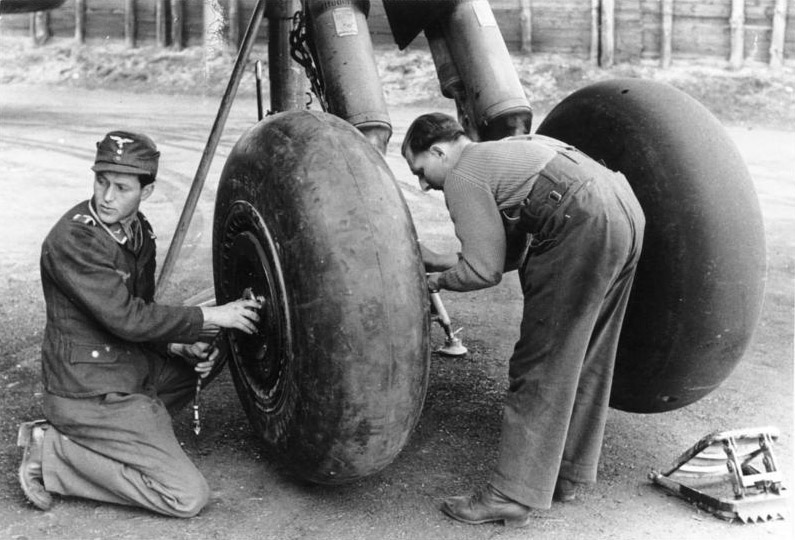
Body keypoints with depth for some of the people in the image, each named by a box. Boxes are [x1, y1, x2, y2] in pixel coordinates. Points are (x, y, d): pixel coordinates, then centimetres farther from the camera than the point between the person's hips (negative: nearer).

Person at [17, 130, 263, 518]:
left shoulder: (138, 231, 6)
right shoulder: (73, 239, -21)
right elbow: (126, 318, -25)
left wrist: (181, 348, -1)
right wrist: (209, 318, -19)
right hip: (90, 393, -9)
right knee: (187, 497, -12)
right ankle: (53, 452, -4)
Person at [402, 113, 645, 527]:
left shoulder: (462, 177, 0)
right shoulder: (501, 153, 29)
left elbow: (484, 271, -5)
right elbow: (511, 252, 28)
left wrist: (437, 282, 12)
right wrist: (443, 260, 27)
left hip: (584, 227, -10)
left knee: (540, 367, -3)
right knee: (586, 359, 17)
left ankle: (513, 495, 3)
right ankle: (566, 475, 29)